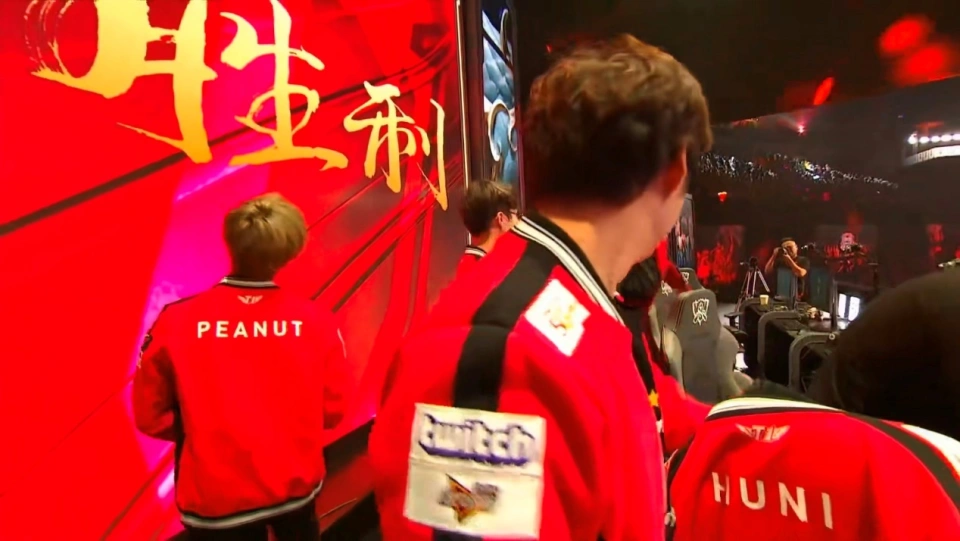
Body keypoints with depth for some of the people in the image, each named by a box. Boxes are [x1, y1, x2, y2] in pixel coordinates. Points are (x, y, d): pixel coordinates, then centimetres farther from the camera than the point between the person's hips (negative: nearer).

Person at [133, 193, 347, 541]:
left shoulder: (176, 322, -19)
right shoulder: (317, 322, -17)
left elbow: (150, 415, -5)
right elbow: (332, 410, -5)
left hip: (215, 498, 0)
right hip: (296, 486, 1)